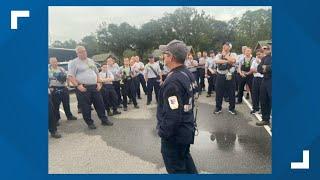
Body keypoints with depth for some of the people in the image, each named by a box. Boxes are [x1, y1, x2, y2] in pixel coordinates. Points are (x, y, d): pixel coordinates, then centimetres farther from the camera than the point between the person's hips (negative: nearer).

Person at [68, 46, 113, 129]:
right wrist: (77, 85, -20)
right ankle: (90, 123, 17)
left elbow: (97, 73, 20)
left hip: (94, 86, 5)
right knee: (86, 107, 2)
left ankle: (104, 120, 21)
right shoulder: (74, 62, -3)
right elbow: (70, 76, -10)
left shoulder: (91, 61, 15)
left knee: (100, 104, 9)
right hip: (83, 88, -5)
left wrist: (98, 83, 7)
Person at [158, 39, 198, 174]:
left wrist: (162, 132, -17)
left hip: (175, 134, -9)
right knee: (185, 158, 30)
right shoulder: (188, 74, 0)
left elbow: (172, 115, -30)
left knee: (176, 169, 12)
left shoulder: (173, 81, -29)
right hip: (188, 129, 9)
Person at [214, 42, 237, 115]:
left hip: (230, 76, -1)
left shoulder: (233, 54, 3)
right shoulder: (219, 55, 6)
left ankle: (232, 108, 22)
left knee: (231, 93, 7)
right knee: (219, 93, 8)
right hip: (220, 76, 1)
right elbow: (216, 61, -16)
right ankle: (218, 108, 22)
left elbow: (232, 60, -20)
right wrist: (227, 61, -20)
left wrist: (225, 55, -8)